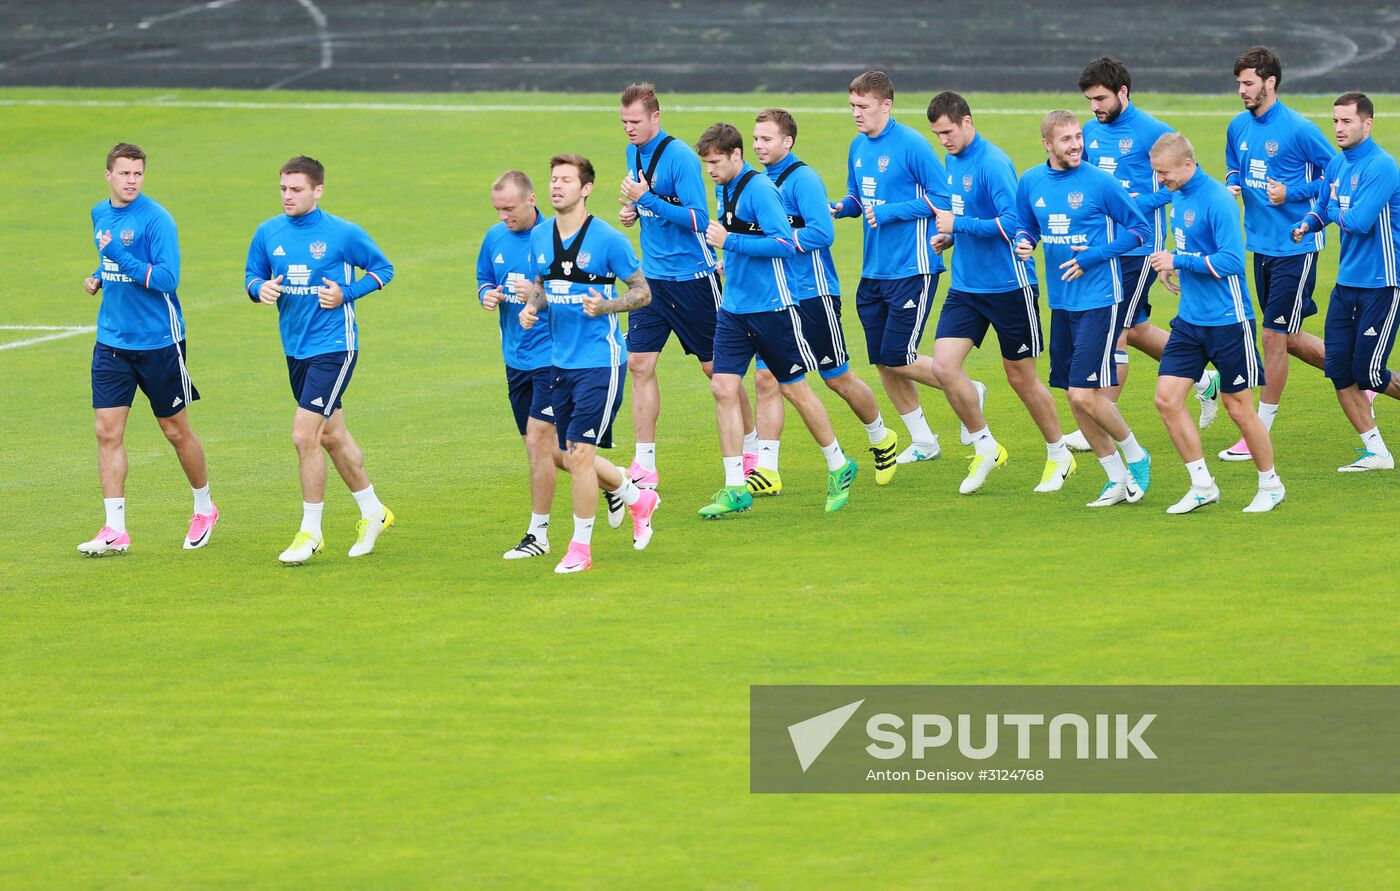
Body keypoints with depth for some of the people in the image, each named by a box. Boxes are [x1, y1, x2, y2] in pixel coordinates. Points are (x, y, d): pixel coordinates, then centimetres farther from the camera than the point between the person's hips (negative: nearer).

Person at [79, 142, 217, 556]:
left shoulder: (155, 219, -14)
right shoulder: (100, 214, 8)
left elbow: (167, 278, -21)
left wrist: (122, 259, -28)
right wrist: (98, 277, 6)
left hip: (158, 341, -5)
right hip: (112, 340, 5)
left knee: (176, 431, 8)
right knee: (107, 431, -4)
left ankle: (204, 510, 29)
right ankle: (115, 531, -2)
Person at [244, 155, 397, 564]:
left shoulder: (344, 233, -11)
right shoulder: (268, 233, 2)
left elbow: (383, 269, 1)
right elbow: (252, 275, 13)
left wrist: (346, 293, -13)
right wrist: (261, 288, -10)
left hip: (333, 347, -6)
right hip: (296, 347, 6)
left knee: (305, 436, -13)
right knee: (331, 436, 17)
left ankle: (310, 532, -2)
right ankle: (373, 513, 35)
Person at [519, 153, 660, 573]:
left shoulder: (607, 239, -11)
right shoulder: (539, 237, 5)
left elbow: (642, 292, -4)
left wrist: (606, 306, -22)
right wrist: (532, 306, -2)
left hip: (600, 361, -7)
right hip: (560, 361, 7)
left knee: (580, 452, -10)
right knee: (571, 456, 11)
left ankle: (580, 547, 2)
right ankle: (637, 498, 37)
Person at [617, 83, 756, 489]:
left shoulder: (680, 157, -17)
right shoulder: (634, 153, 8)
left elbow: (698, 219, -21)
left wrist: (647, 199, -27)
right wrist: (632, 211, 1)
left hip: (691, 275, -7)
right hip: (652, 276, 7)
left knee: (716, 367, 3)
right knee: (639, 364, -2)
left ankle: (752, 448, 21)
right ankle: (644, 465, 0)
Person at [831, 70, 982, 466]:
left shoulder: (912, 145, -15)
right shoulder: (859, 147, 8)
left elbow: (942, 198, -14)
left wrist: (890, 212, -19)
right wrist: (841, 207, -2)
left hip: (912, 270, -8)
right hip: (874, 270, 8)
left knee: (897, 358, -9)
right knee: (882, 361, 8)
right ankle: (922, 442, 22)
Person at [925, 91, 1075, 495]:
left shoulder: (993, 164, -18)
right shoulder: (953, 160, 8)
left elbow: (1012, 224, -25)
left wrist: (959, 225, -22)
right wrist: (949, 236, 4)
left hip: (1009, 286, -7)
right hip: (966, 286, 7)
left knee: (1021, 378, 4)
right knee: (944, 365, -7)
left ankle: (1059, 454, 23)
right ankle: (985, 447, 9)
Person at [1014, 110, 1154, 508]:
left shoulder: (1100, 183, -11)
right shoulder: (1031, 183, 5)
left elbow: (1139, 229, -4)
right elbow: (1026, 227, 19)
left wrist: (1094, 257, -14)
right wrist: (1023, 244, -4)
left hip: (1098, 300, -6)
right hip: (1060, 302, 6)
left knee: (1085, 395, -12)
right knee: (1077, 399, 7)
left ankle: (1136, 457, 11)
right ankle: (1117, 479, 19)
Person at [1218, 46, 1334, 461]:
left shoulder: (1299, 130, -15)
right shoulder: (1238, 127, 6)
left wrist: (1293, 192, -18)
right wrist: (1232, 187, 1)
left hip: (1295, 247, -8)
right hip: (1260, 245, 8)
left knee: (1275, 336, -5)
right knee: (1288, 338, 13)